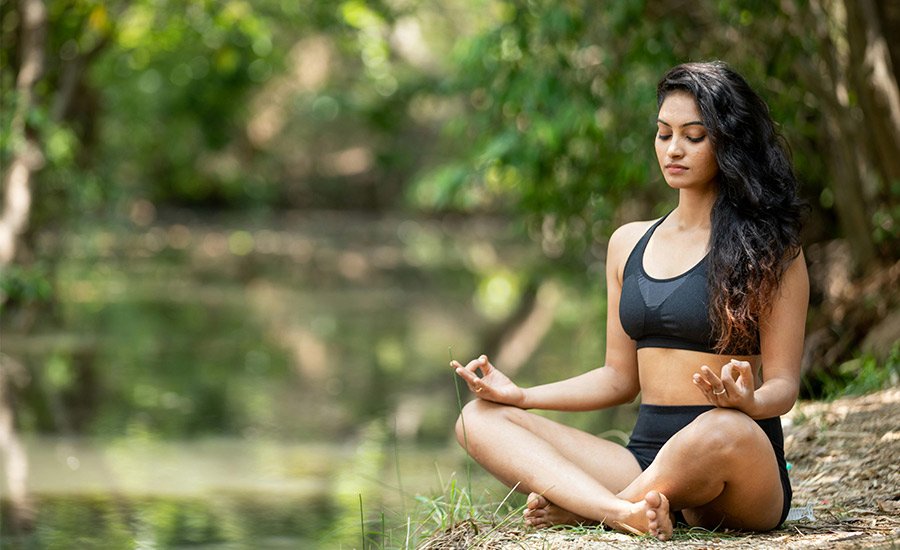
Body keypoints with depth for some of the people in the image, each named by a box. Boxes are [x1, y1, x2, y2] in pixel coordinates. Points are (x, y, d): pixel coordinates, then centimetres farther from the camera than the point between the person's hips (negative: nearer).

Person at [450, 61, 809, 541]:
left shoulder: (767, 248, 1)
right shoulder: (629, 244, 16)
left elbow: (784, 383, -4)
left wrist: (748, 401, -27)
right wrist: (520, 395, 7)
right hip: (646, 459, 6)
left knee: (724, 431, -42)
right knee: (479, 418, -9)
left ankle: (577, 508, -16)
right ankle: (628, 513, -36)